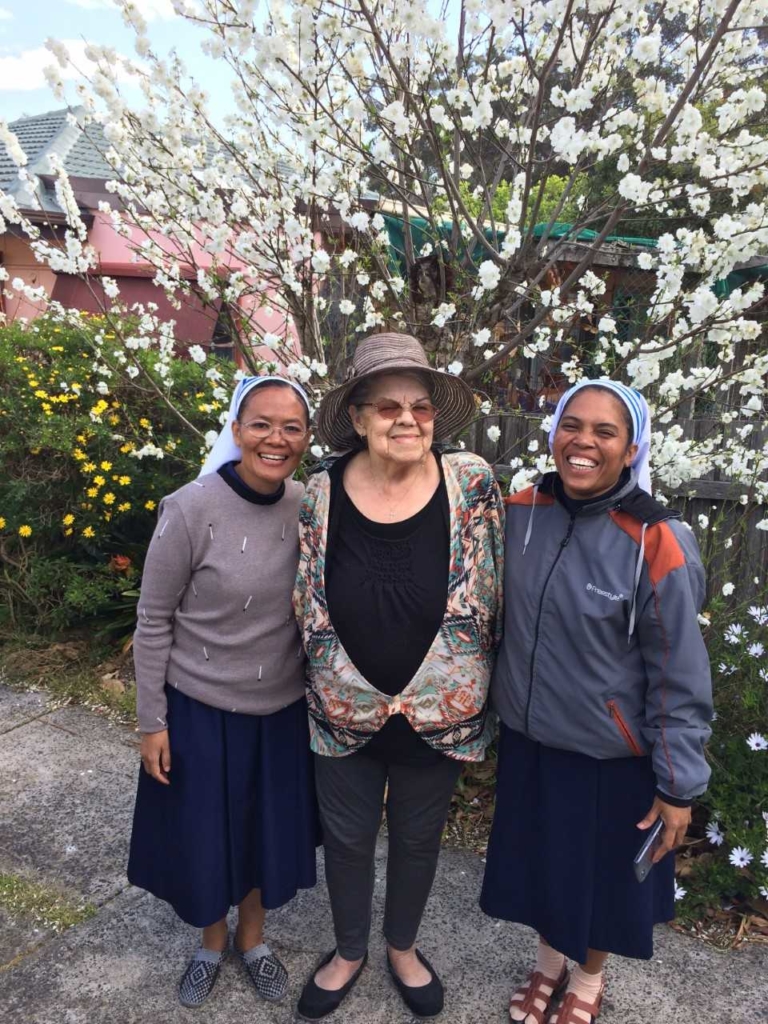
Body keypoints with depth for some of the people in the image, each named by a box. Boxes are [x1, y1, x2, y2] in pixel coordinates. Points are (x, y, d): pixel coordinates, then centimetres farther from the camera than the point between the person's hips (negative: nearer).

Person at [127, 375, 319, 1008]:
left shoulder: (308, 508, -9)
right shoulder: (190, 510, -20)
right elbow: (153, 622, -11)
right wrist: (152, 721, -7)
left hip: (282, 708, 3)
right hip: (200, 708, -3)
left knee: (268, 828, 20)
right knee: (202, 833, 16)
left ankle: (252, 938, 49)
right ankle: (211, 944, 47)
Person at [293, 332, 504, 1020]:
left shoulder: (473, 484, -14)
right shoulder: (323, 492, -11)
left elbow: (495, 596, -4)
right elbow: (306, 602, 3)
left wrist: (488, 694, 1)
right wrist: (322, 679, 8)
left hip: (441, 711, 0)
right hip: (345, 707, 1)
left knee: (419, 837, 22)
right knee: (347, 837, 20)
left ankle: (403, 947, 52)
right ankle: (349, 951, 50)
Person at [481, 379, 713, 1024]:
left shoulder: (656, 545, -21)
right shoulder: (518, 515, -9)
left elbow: (679, 676, -15)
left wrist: (679, 783, -10)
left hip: (612, 754, -3)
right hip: (528, 738, 4)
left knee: (603, 873, 19)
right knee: (540, 861, 23)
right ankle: (549, 964, 52)